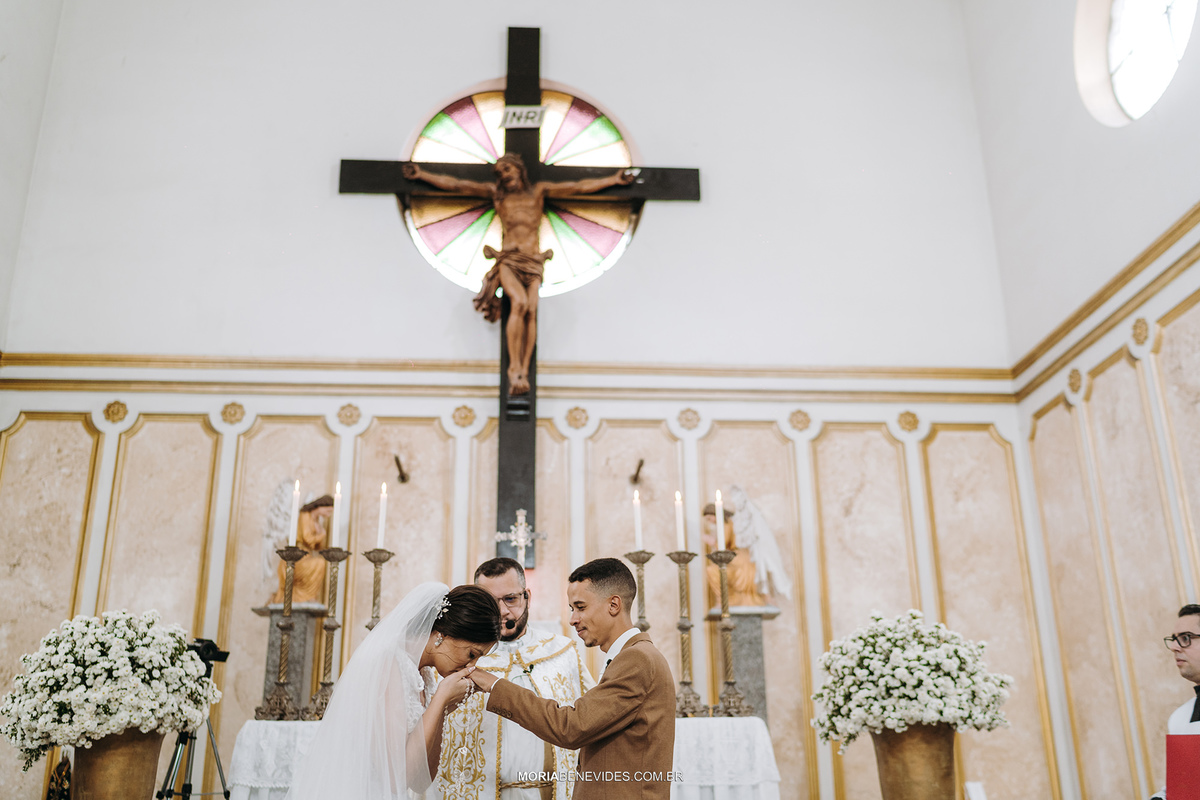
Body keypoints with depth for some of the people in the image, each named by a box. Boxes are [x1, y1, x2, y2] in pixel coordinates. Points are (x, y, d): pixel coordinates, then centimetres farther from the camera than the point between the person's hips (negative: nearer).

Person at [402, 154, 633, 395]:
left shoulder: (539, 190, 17)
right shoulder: (495, 193, 16)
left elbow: (580, 186, 17)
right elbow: (454, 184, 18)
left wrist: (615, 179, 16)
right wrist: (422, 175, 15)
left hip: (533, 260, 1)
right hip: (508, 259, -1)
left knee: (531, 312, -19)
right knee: (519, 303, -27)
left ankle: (523, 373, -24)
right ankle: (514, 369, -29)